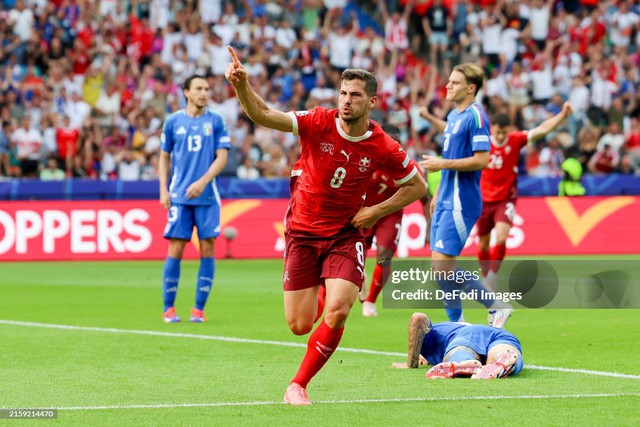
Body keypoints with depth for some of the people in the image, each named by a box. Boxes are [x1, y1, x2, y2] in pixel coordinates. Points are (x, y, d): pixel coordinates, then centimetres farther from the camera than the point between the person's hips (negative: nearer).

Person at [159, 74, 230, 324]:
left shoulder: (215, 121, 5)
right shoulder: (173, 121, 7)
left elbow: (222, 157, 0)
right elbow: (164, 157, 13)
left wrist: (202, 182, -14)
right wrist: (163, 189, 2)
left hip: (207, 196, 0)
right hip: (179, 196, 0)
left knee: (207, 249, -3)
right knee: (175, 250, -3)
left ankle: (199, 309, 3)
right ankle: (168, 308, 4)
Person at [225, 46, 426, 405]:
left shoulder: (384, 148, -10)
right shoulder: (318, 124, -13)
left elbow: (417, 186, 6)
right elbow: (262, 115, -23)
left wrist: (376, 211, -6)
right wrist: (241, 84, -41)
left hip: (346, 234, 0)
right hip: (303, 233, 0)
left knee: (337, 312, -22)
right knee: (299, 325, 1)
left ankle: (298, 385, -2)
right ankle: (321, 294, 42)